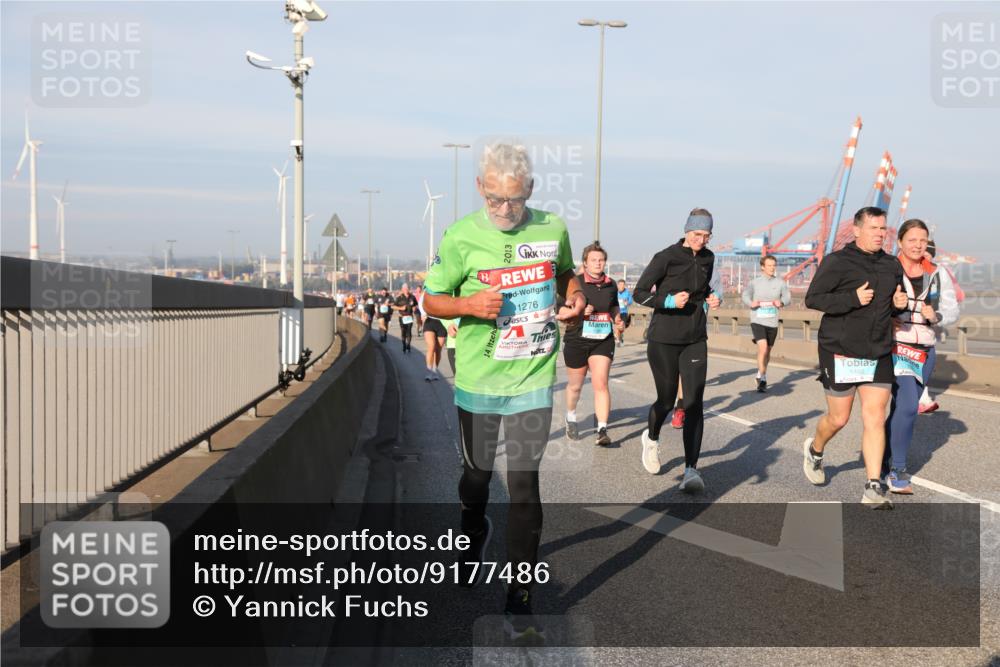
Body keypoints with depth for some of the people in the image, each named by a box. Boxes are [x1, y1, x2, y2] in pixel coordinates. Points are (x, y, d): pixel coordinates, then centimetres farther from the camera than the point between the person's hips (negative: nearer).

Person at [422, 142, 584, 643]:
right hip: (479, 379, 0)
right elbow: (432, 300, -1)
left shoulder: (553, 230, -1)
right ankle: (473, 532, 50)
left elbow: (565, 274, 19)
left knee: (524, 482, -5)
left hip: (532, 379, 0)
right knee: (477, 473, 15)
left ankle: (519, 598, 3)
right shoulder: (461, 237, -8)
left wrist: (574, 299, -3)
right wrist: (468, 305, -21)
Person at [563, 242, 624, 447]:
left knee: (601, 384, -12)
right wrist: (579, 311, -23)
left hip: (603, 341, 2)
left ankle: (602, 430, -15)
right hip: (577, 340, -2)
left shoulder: (610, 285, 6)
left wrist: (618, 320, 6)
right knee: (575, 385, 14)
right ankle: (571, 418, 41)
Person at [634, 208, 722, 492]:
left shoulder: (708, 257, 6)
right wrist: (669, 301, -24)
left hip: (695, 341, 4)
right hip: (664, 340, -4)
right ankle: (651, 438, 40)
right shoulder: (665, 257, -11)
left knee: (694, 403, -7)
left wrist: (714, 297, 1)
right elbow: (639, 293, -9)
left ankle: (691, 469, -7)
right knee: (666, 400, 6)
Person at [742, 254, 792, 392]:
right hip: (757, 321, -3)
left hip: (772, 322, 3)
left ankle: (760, 375, 38)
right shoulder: (754, 282, 0)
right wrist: (751, 303, -33)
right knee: (763, 348, -19)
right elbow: (746, 295, -10)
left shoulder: (780, 283, 4)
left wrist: (782, 302, -27)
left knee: (768, 351, 15)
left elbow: (787, 296, -4)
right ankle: (762, 380, -11)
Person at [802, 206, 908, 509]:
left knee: (875, 419, -1)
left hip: (879, 355, 5)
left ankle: (873, 488, 1)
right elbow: (812, 298, -11)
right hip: (841, 352, -5)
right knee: (838, 418, 6)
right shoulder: (837, 262, -8)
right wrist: (853, 298, -21)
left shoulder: (892, 265, 11)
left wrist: (900, 303, 2)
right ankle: (814, 449, 39)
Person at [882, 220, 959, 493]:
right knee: (907, 406, -17)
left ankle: (883, 460, 27)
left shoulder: (938, 275, 7)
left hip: (925, 352, 5)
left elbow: (952, 309, 5)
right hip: (895, 348, -5)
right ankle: (896, 469, -4)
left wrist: (936, 316, -15)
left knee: (902, 408, 10)